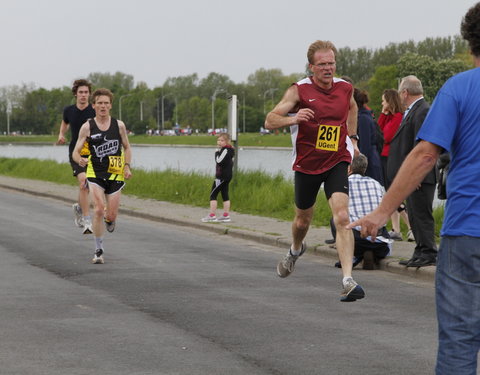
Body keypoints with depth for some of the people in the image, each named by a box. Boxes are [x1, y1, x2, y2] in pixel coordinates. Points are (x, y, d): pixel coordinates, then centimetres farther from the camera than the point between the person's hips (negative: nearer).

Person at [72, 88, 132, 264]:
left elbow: (126, 147, 15)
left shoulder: (119, 125, 2)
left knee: (111, 215, 0)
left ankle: (109, 219, 41)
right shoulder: (87, 127, -3)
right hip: (95, 173, -2)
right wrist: (80, 160, -26)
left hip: (115, 175, 2)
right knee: (98, 210, -17)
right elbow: (76, 152, -3)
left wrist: (127, 166, 0)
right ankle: (98, 250, -3)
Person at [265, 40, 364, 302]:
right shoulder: (299, 90, -11)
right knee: (303, 220, 18)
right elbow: (270, 121, -19)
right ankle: (295, 250, 55)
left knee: (342, 217, -20)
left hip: (337, 162, 0)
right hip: (306, 164, 0)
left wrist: (352, 138, 19)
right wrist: (293, 118, -38)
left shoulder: (345, 88, -1)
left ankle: (348, 281, -26)